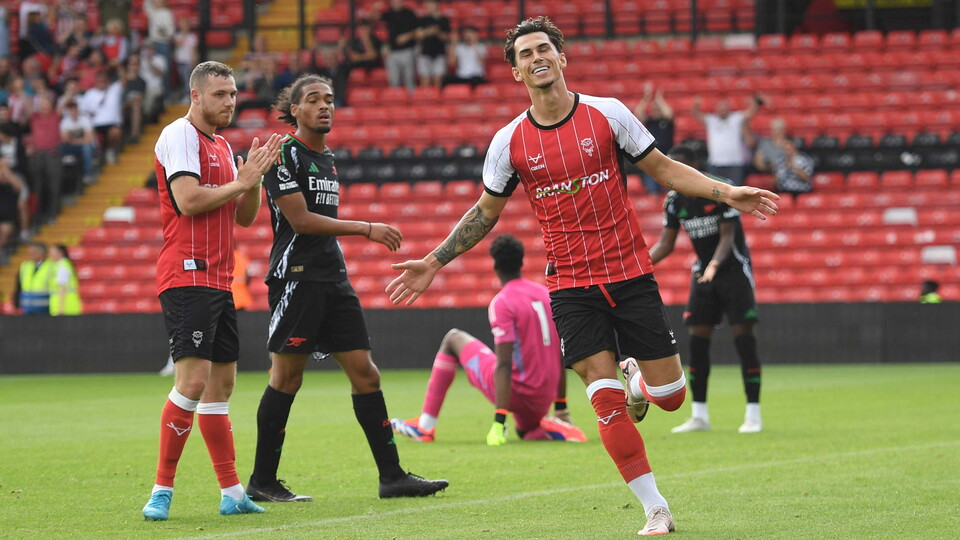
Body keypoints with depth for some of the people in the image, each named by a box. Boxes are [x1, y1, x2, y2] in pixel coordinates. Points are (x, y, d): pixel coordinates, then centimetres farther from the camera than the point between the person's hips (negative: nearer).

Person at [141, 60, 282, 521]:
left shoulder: (222, 146, 20)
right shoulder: (179, 136, -7)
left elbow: (245, 216, 20)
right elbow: (187, 199, -19)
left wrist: (255, 176, 4)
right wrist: (242, 181, -10)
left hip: (218, 279, 9)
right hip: (187, 275, -9)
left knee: (221, 383, 9)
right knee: (193, 379, -16)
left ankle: (231, 493, 11)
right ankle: (161, 491, -11)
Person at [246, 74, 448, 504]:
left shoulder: (328, 158, 18)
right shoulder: (285, 154, -8)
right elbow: (300, 220, -15)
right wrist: (368, 229, -15)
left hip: (333, 278, 8)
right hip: (296, 276, -8)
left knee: (365, 373, 3)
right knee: (287, 378, -4)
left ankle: (392, 476, 3)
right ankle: (261, 482, 5)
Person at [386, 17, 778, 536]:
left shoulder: (607, 113, -2)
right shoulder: (509, 142, 0)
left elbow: (662, 167, 7)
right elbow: (485, 212, 13)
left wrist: (727, 193, -3)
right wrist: (433, 263, 7)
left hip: (631, 274, 0)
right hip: (570, 284, 0)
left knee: (669, 396, 0)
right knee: (607, 401, -12)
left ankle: (638, 380, 37)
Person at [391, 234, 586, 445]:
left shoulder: (502, 303, -14)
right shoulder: (546, 294, 8)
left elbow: (504, 365, -21)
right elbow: (559, 356, 13)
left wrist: (499, 422, -23)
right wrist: (562, 408, 20)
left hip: (518, 393, -6)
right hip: (543, 401, 6)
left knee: (453, 339, 10)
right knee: (526, 432, 39)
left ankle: (425, 427, 9)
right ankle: (558, 429, 3)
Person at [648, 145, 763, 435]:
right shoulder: (674, 200, -1)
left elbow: (727, 236, -20)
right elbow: (666, 244, 5)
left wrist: (714, 264, -38)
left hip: (734, 268, -5)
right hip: (703, 272, 5)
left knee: (743, 336, -11)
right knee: (697, 340, -2)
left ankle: (753, 414, -8)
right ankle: (699, 416, 5)